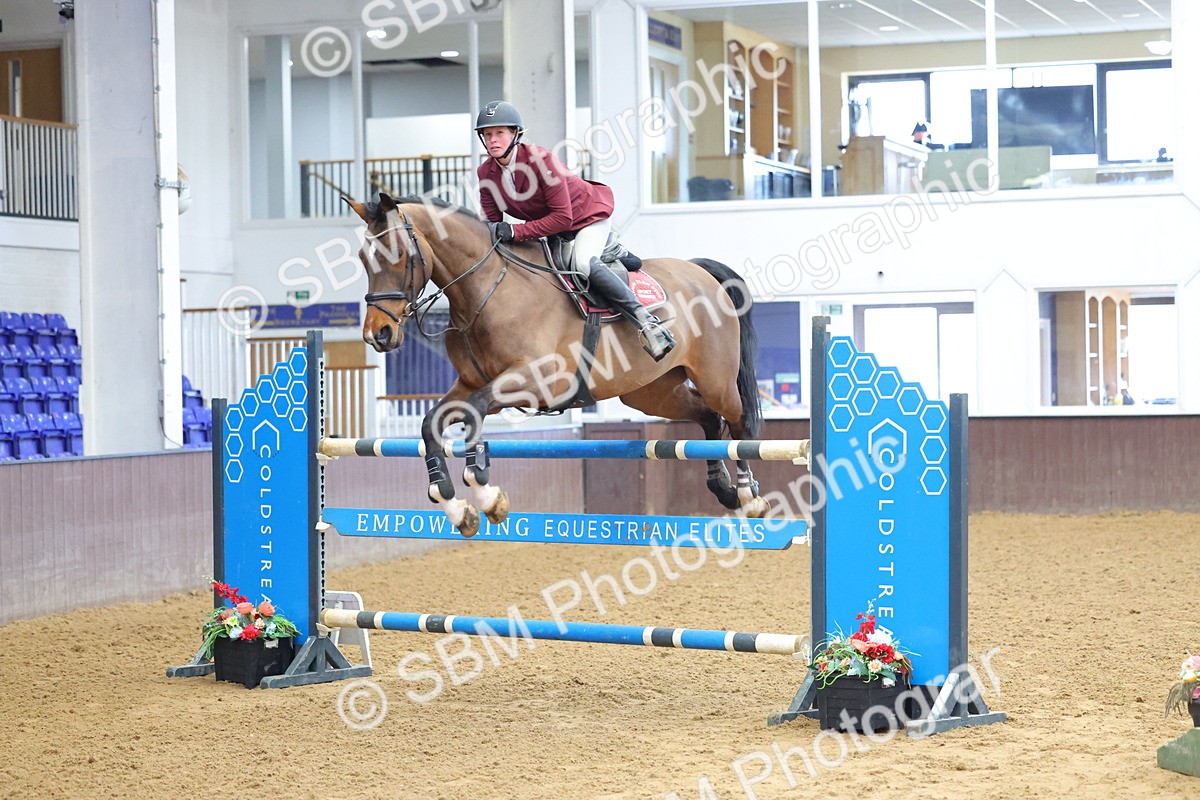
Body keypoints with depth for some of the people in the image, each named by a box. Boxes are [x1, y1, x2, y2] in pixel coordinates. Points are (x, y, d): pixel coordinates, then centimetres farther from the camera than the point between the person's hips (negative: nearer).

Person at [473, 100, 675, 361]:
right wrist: (491, 233, -31)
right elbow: (493, 221, -6)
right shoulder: (486, 173, -13)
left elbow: (563, 217, -33)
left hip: (589, 214, -8)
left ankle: (646, 321, -28)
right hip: (547, 225, 8)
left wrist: (514, 232, -39)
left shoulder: (539, 159, -32)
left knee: (583, 263, -34)